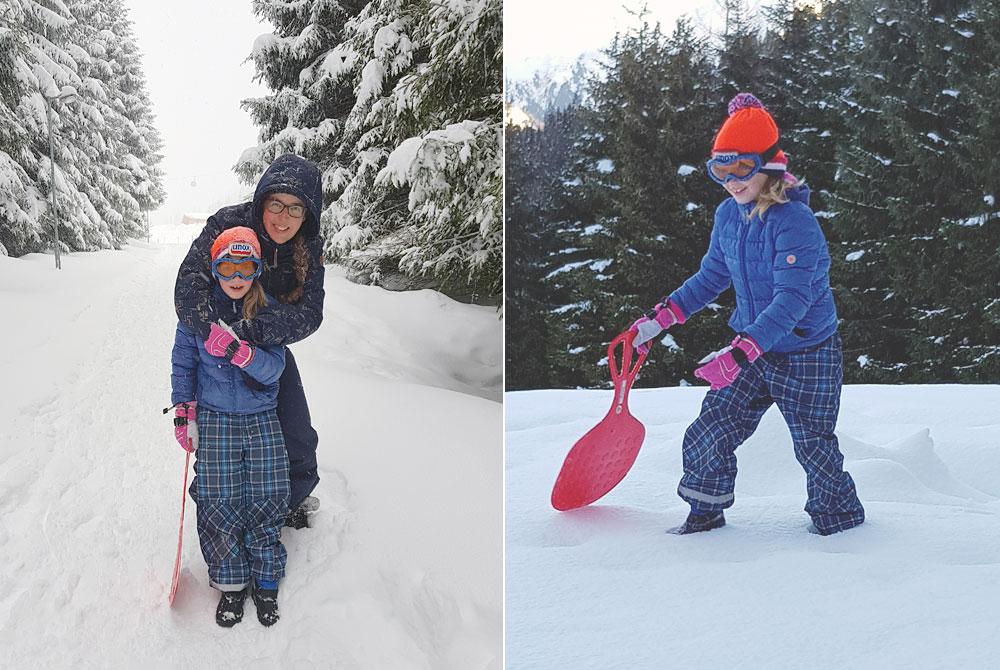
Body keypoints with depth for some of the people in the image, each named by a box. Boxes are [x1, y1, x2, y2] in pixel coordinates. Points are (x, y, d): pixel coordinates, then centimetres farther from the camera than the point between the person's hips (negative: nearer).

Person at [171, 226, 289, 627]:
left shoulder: (268, 311, -2)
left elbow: (273, 368, -12)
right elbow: (183, 363, 8)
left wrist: (237, 350, -29)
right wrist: (184, 412, 3)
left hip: (262, 420, 1)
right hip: (214, 420, 0)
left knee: (267, 501, -3)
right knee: (219, 504, -6)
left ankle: (265, 581, 15)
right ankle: (231, 583, 12)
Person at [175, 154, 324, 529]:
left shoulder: (309, 248, -17)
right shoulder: (227, 225, -27)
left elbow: (309, 313, -28)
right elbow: (189, 288, -38)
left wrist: (252, 330, -44)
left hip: (271, 347, 3)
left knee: (296, 434, 10)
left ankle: (294, 500, 36)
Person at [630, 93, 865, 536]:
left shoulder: (794, 221, -25)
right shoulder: (728, 216, -1)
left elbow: (792, 300, -33)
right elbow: (712, 276, 15)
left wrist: (740, 353, -42)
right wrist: (659, 319, 9)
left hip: (807, 356, -6)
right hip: (752, 353, 6)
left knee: (814, 448, 5)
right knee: (707, 435, 2)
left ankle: (841, 520, 30)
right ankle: (705, 516, 22)